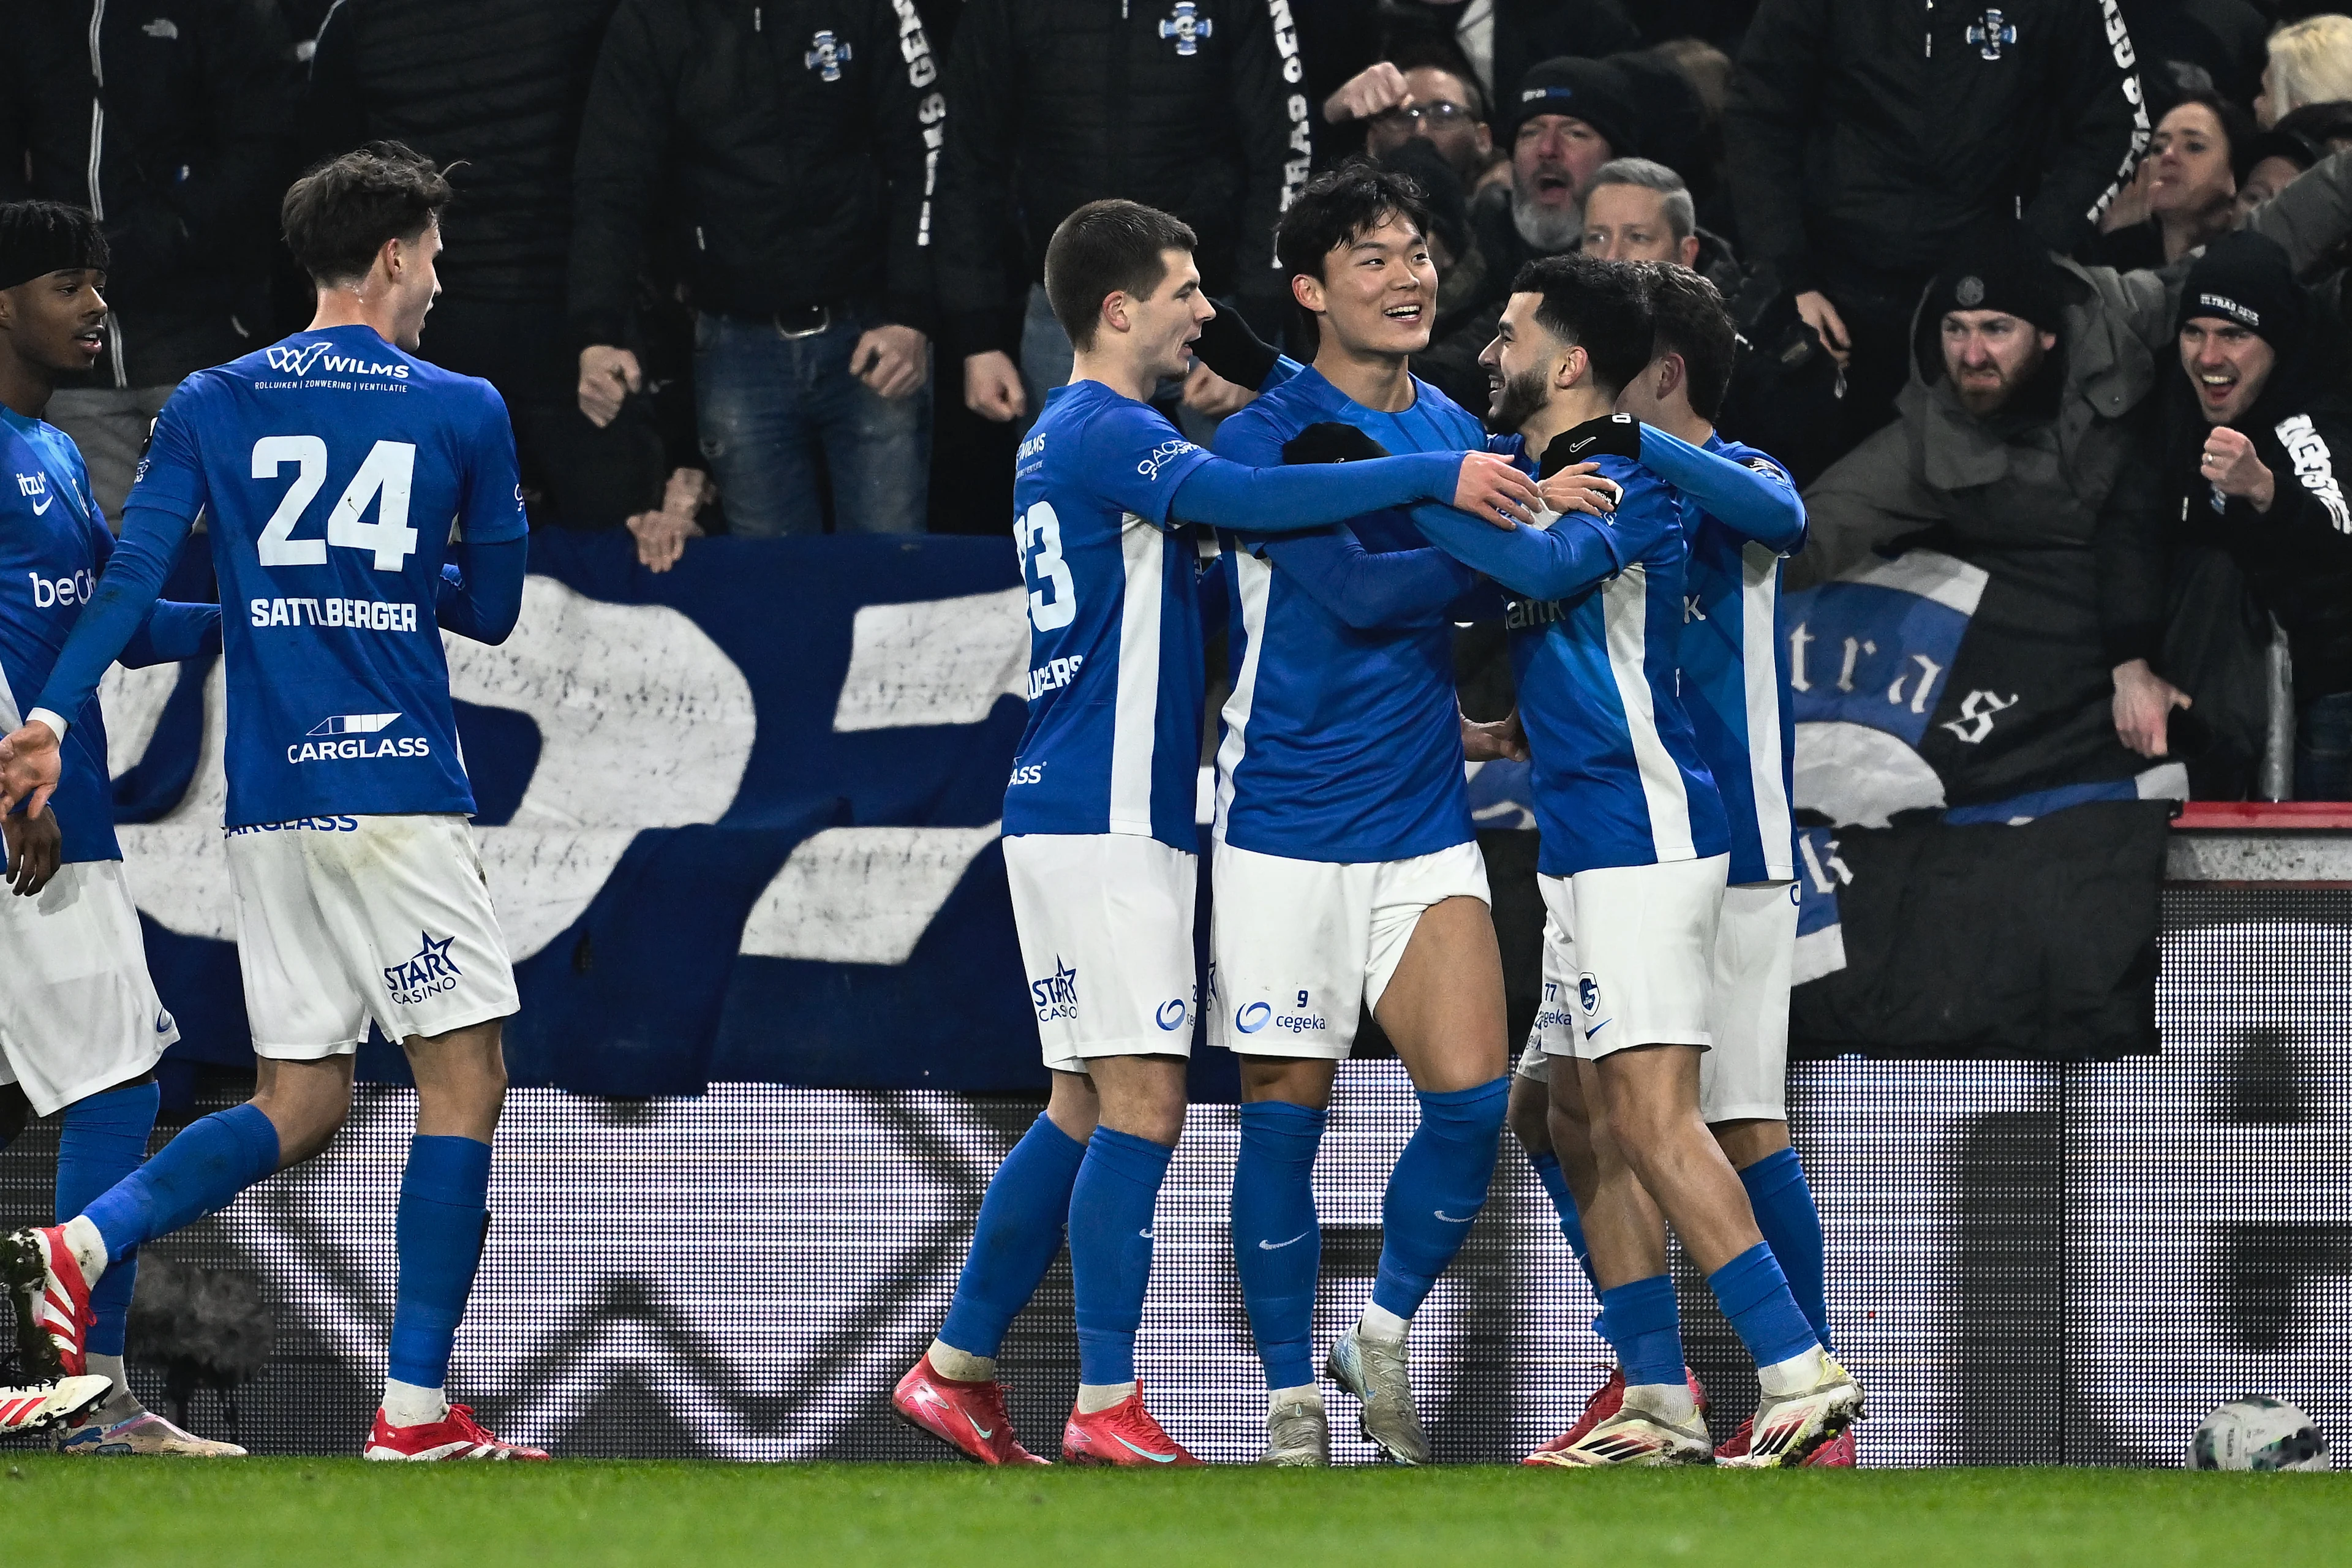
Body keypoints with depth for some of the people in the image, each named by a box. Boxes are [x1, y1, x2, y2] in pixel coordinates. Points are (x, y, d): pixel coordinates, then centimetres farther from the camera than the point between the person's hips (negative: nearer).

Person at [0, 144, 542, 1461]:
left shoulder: (212, 408, 9)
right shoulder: (464, 413, 1)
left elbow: (135, 572, -2)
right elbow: (492, 610, 10)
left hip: (267, 799, 5)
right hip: (400, 793, -5)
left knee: (300, 1107, 13)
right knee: (467, 1083, -1)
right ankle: (416, 1411, -7)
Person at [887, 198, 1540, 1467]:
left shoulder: (1068, 437, 19)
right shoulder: (1100, 432, -13)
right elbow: (1241, 497, -28)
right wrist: (1434, 478, -29)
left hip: (1071, 812, 10)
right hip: (1106, 820, -10)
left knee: (1087, 1109, 13)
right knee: (1141, 1104, -10)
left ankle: (955, 1370, 16)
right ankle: (1106, 1410, -11)